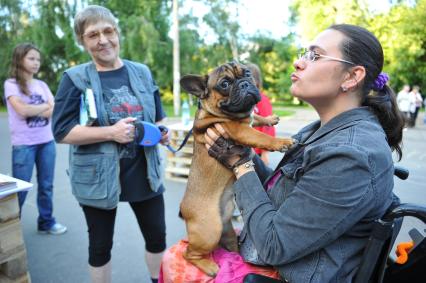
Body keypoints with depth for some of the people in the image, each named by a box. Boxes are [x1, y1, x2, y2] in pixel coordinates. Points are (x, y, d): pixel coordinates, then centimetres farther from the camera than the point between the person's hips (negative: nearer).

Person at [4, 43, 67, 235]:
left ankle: (46, 222, 24)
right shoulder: (11, 84, -2)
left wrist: (32, 110, -9)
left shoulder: (42, 85, 11)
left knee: (46, 185, 11)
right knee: (20, 189, 3)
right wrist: (46, 106, -2)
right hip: (23, 144, -4)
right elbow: (22, 110, -15)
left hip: (47, 142, 4)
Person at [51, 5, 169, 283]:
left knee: (157, 235, 16)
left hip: (144, 172, 3)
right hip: (97, 177, -3)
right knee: (100, 245, 15)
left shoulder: (142, 72, 6)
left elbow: (158, 117, 15)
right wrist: (110, 133, -23)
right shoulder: (75, 78, -5)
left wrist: (162, 132, -7)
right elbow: (61, 131, -11)